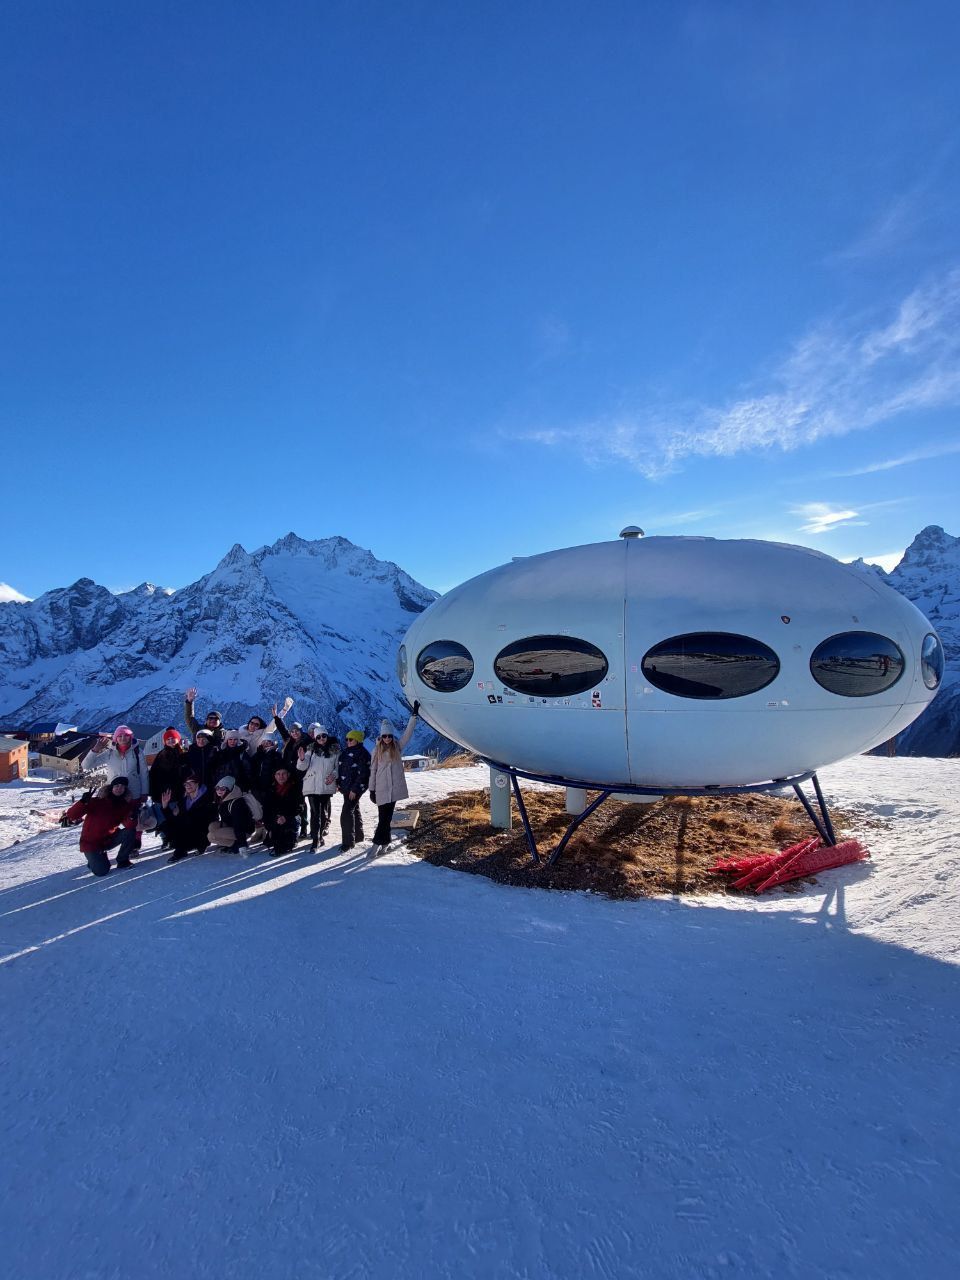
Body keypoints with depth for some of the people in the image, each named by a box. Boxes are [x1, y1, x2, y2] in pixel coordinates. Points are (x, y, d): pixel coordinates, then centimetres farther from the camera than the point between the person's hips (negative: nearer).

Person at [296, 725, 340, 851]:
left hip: (327, 786, 1)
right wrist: (302, 759, -24)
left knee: (324, 812, 11)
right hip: (312, 786, -1)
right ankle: (315, 840, -4)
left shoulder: (334, 750, 2)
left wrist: (333, 775, -11)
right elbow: (303, 767, -3)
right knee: (315, 812, -6)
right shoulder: (311, 749, 3)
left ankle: (320, 835, 26)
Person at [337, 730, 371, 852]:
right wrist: (339, 783, 13)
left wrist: (355, 789, -20)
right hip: (346, 787, 9)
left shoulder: (363, 753, -13)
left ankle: (348, 841, -7)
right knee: (354, 810, 18)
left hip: (355, 788, -9)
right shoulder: (347, 752, 14)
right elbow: (340, 768, 21)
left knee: (347, 813, -12)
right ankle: (358, 835, 30)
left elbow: (363, 773, -18)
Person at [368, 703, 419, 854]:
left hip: (394, 788, 2)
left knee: (387, 816, 5)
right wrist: (372, 790, 1)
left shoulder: (398, 747, 6)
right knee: (383, 817, -4)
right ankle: (383, 841, 4)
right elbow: (373, 770, 3)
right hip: (381, 789, -2)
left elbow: (408, 732, 0)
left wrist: (414, 715, -6)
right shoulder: (377, 750, 1)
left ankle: (379, 842, 11)